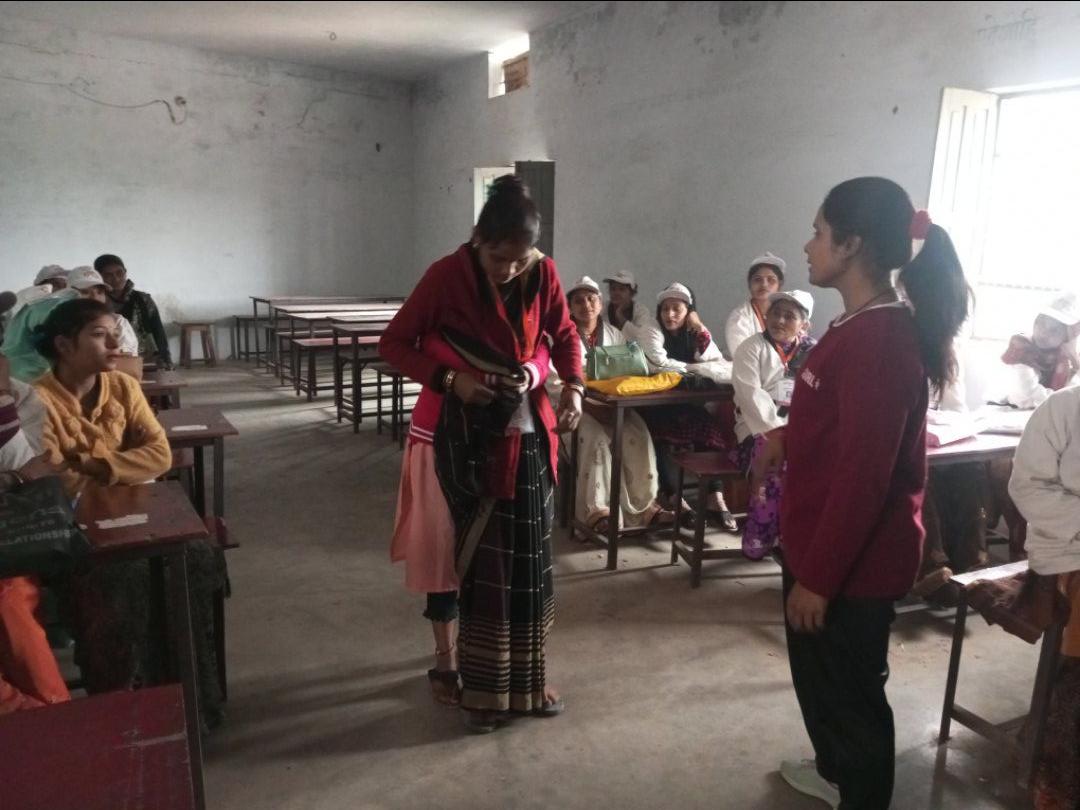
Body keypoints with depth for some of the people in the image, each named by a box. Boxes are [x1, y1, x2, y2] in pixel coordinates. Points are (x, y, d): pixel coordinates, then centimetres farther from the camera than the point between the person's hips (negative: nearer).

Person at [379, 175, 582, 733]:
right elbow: (394, 343, -7)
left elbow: (563, 334, 11)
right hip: (471, 436, -3)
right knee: (483, 562, 1)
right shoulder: (447, 275, -14)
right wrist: (450, 379, -21)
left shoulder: (544, 274, -4)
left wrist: (573, 386, -7)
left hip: (530, 433, 4)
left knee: (530, 559, 9)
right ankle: (483, 690, 20)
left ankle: (528, 680, 27)